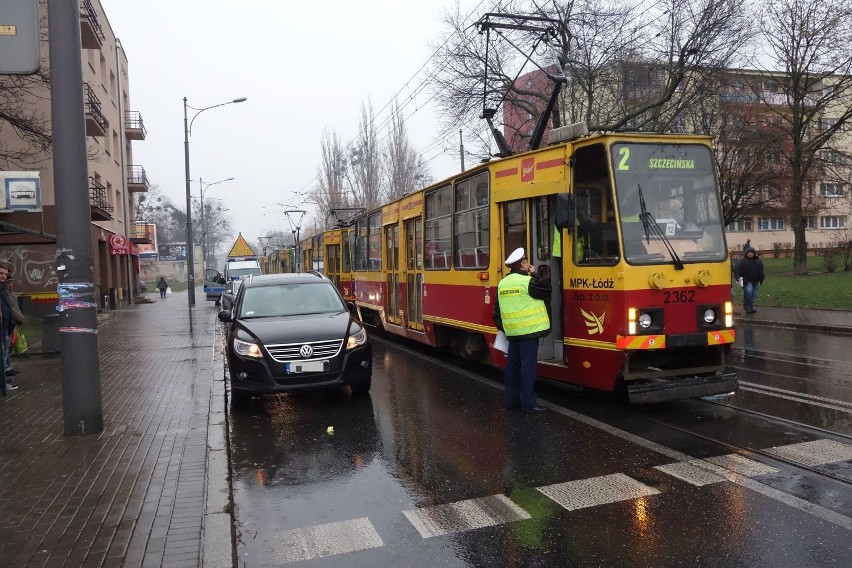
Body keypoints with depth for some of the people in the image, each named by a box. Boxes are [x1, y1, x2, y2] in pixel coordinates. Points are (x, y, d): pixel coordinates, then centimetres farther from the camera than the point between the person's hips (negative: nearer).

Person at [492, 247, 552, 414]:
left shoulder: (502, 283, 10)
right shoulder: (527, 281, -13)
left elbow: (497, 309, 13)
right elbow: (547, 290, -1)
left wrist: (502, 327, 21)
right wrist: (534, 275, 6)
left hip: (512, 331, 7)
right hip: (528, 331, -7)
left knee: (512, 365, 12)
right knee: (528, 366, -3)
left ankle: (512, 399, 19)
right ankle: (528, 402, 1)